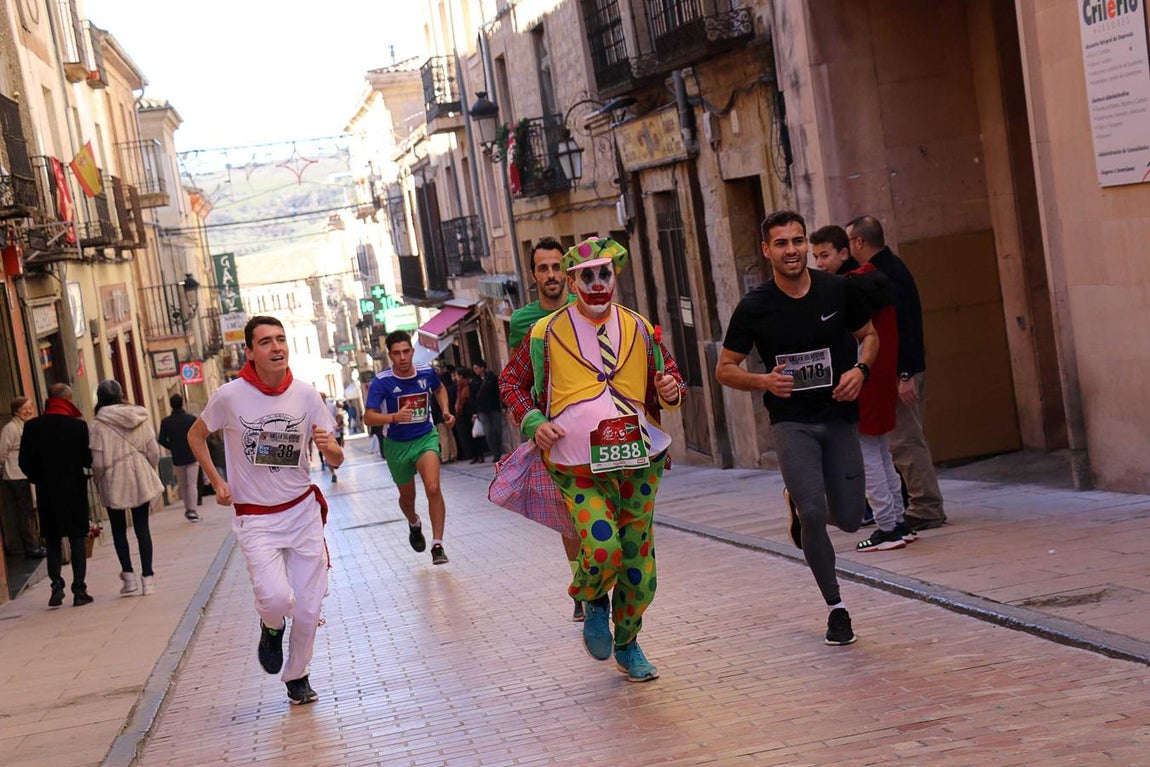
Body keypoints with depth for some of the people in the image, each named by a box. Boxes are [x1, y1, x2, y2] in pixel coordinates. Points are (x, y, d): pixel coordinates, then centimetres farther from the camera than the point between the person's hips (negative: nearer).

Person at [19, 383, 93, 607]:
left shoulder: (32, 427, -3)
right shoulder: (78, 425, -11)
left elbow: (25, 462, -1)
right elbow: (88, 460, -10)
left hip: (46, 492, 2)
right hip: (74, 490, -2)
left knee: (52, 541, 13)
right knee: (77, 540, 5)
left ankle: (56, 584, 1)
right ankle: (79, 590, 4)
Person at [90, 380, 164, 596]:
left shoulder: (98, 426, -11)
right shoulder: (140, 420, -1)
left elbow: (98, 462, -11)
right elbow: (153, 452, 0)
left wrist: (99, 484, 5)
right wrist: (150, 474, 15)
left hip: (114, 483, -2)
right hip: (140, 480, 3)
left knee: (119, 529, 12)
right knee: (142, 528, 7)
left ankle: (128, 574, 4)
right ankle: (147, 577, 5)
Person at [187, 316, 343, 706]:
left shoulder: (305, 394, -4)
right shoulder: (230, 396, -11)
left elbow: (335, 460, 0)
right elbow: (196, 435, 8)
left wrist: (329, 447, -23)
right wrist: (217, 482, -1)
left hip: (303, 511, 2)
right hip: (255, 518, -2)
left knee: (308, 607, 4)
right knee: (275, 598, -21)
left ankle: (297, 676, 30)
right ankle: (272, 628, 17)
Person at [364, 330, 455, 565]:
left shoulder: (427, 373, -7)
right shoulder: (381, 381, -17)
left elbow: (439, 389, 18)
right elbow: (368, 417, -24)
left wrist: (445, 411, 2)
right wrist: (395, 417, -40)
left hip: (425, 437, 0)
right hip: (397, 444, 0)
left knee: (433, 488, -23)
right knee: (407, 496, 17)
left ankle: (437, 545, -17)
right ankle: (414, 524, 53)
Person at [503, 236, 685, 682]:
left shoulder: (639, 328, 9)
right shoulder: (547, 333, 1)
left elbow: (668, 377, 19)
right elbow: (514, 386, 9)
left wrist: (672, 389, -5)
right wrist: (534, 423, -9)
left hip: (639, 462, 3)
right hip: (578, 467, -3)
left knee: (638, 556, 7)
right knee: (602, 548, -23)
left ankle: (627, 644, 30)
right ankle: (593, 602, 12)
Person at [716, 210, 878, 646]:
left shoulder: (838, 291, -2)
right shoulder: (755, 308, -7)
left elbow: (868, 336, 13)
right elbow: (725, 369, 0)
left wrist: (860, 369, -8)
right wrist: (764, 381, -19)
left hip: (839, 417, 3)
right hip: (791, 421, -2)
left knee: (848, 519, 1)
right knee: (813, 515, -16)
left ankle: (798, 501, 37)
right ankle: (835, 608, 4)